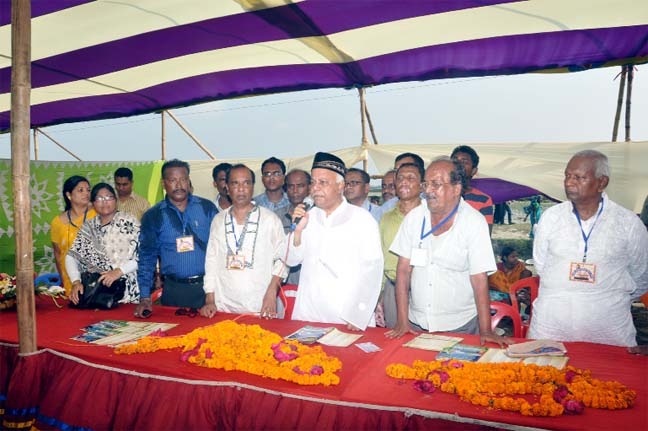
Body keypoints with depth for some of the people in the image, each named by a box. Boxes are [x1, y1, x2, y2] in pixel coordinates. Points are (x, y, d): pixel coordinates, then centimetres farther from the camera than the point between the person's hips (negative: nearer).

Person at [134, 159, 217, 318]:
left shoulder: (207, 207, 3)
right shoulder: (153, 216, 3)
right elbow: (147, 256, 3)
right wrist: (145, 298, -3)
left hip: (207, 286, 0)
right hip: (173, 289, 0)